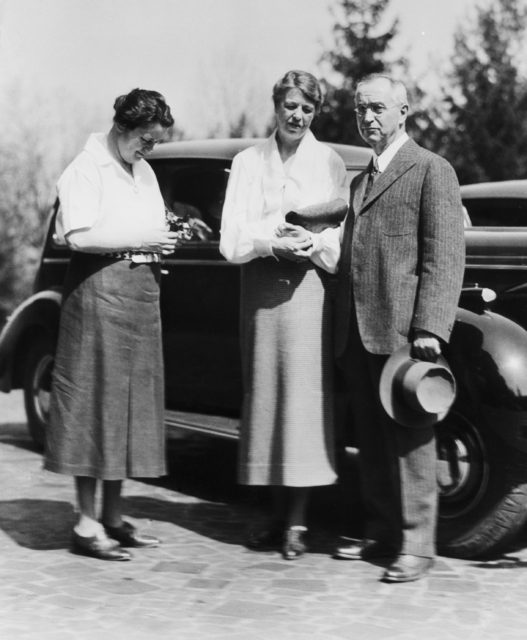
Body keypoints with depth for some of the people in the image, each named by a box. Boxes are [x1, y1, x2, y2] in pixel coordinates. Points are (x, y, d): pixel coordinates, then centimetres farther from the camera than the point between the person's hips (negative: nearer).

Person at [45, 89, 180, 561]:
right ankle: (87, 525, 0)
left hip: (142, 291, 8)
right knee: (95, 401, -5)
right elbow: (80, 235, -17)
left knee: (129, 402, 9)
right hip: (100, 288, -8)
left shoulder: (144, 171, 18)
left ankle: (113, 518, 17)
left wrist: (161, 241, 3)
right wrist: (140, 241, -14)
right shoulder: (87, 169, -7)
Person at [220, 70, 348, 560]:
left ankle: (296, 521, -4)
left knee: (304, 391, -7)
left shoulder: (328, 161, 6)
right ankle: (278, 515, 11)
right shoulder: (248, 161, 11)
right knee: (264, 392, 4)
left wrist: (308, 242, -17)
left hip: (308, 284, -3)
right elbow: (231, 239, 4)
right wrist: (271, 242, -13)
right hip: (260, 285, 3)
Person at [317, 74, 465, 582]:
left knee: (408, 438, -4)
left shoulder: (431, 170, -1)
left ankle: (416, 544, 1)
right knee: (371, 439, 10)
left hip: (400, 329, -7)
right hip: (355, 332, 7)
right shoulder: (360, 180, 23)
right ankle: (381, 533, 18)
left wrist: (430, 328, -17)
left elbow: (444, 256, -9)